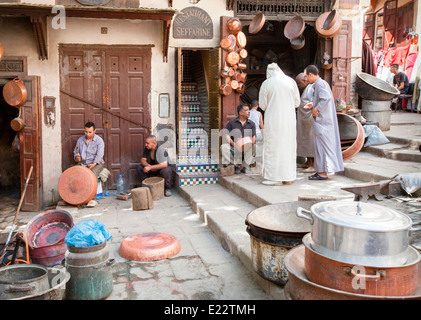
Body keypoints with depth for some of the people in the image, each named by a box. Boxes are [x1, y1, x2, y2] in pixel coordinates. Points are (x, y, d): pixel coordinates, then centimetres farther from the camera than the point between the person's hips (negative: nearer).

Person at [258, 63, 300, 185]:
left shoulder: (266, 84, -4)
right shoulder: (291, 81, 3)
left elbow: (262, 105, -1)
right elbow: (297, 102, 8)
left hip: (273, 121, -3)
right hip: (289, 120, 3)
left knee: (273, 147, 2)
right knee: (288, 147, 10)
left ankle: (274, 177, 2)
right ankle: (288, 177, 15)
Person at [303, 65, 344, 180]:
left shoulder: (320, 84, -14)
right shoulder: (322, 83, 16)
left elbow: (326, 98, -27)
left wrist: (316, 109, -19)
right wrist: (313, 105, 15)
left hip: (322, 120, -10)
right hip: (324, 120, 10)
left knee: (322, 145, -6)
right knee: (321, 145, 13)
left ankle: (323, 173, -2)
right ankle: (321, 170, 19)